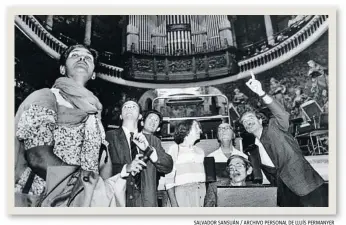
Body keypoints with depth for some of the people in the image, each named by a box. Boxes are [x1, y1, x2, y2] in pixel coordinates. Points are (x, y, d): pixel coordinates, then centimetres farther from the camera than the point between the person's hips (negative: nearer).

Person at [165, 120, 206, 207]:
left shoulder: (200, 151, 19)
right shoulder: (175, 149, 4)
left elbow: (204, 176, 16)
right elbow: (169, 177, -3)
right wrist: (173, 202, -12)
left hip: (201, 195, 4)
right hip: (182, 194, -4)